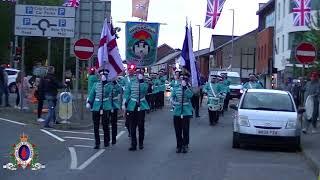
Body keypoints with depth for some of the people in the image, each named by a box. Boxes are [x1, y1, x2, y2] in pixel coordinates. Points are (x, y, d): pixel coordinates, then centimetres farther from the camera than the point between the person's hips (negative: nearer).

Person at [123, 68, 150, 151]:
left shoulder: (144, 84, 7)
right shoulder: (131, 83, 3)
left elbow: (144, 90, -7)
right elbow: (126, 94, 0)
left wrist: (141, 82, -9)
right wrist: (124, 103, -8)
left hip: (141, 106, 0)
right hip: (132, 106, 0)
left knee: (141, 125, 4)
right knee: (132, 126, 0)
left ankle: (141, 143, 17)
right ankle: (133, 144, 3)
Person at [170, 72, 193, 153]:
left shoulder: (189, 87, -1)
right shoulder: (176, 87, 6)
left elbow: (190, 95, -19)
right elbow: (172, 96, 11)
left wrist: (185, 86, -22)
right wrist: (173, 102, -8)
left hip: (186, 112, -2)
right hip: (177, 111, 2)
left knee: (185, 130, -1)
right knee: (177, 130, 6)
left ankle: (185, 145, 14)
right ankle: (179, 146, 19)